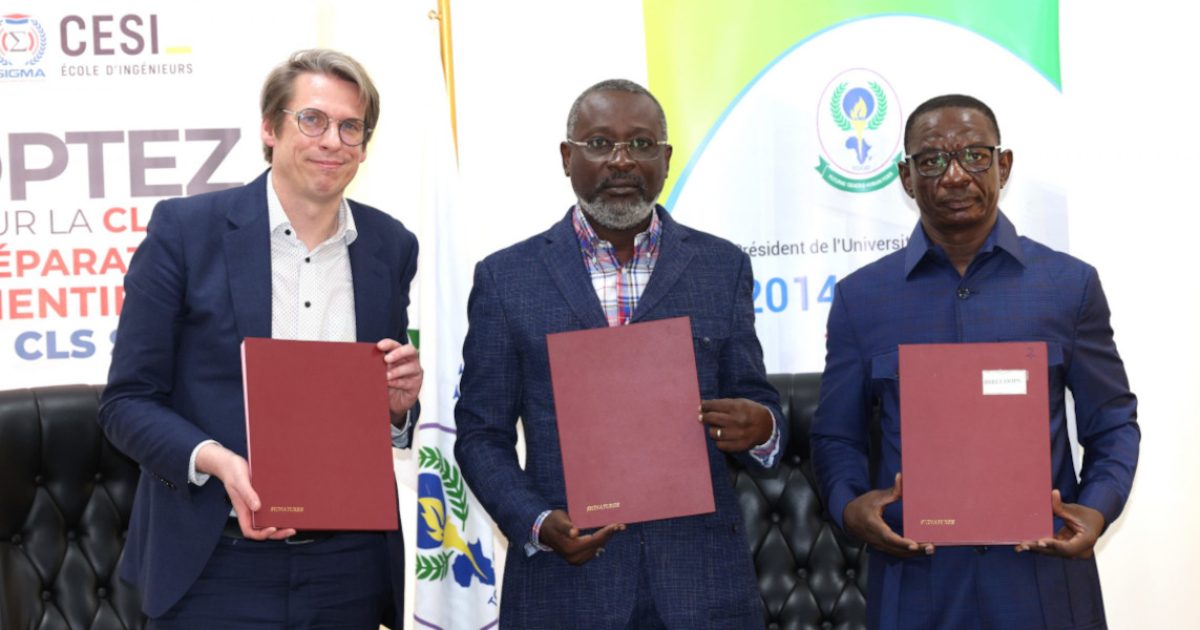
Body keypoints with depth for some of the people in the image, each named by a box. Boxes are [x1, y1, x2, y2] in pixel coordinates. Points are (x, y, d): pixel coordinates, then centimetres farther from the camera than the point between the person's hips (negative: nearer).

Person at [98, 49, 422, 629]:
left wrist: (399, 404, -8)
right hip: (218, 565, -3)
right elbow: (127, 402, -4)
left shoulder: (391, 247, 6)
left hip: (349, 566, 3)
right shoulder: (184, 229, -4)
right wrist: (219, 462, -20)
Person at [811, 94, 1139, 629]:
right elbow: (837, 435, 8)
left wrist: (1097, 509, -10)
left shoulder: (1070, 285, 3)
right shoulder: (860, 297, 4)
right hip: (914, 583, 0)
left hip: (1043, 582, 0)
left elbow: (1112, 423, 8)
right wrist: (849, 505, -12)